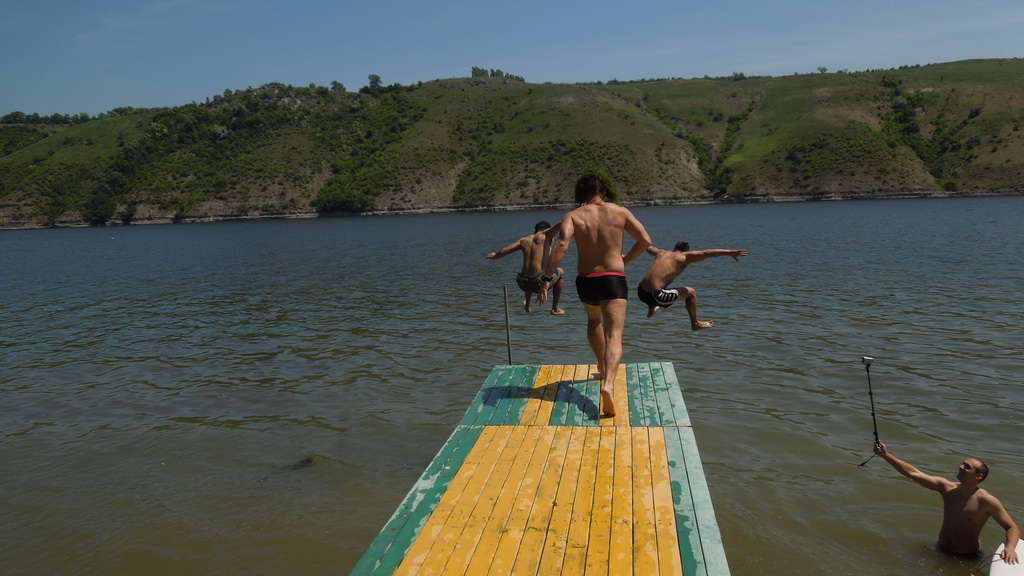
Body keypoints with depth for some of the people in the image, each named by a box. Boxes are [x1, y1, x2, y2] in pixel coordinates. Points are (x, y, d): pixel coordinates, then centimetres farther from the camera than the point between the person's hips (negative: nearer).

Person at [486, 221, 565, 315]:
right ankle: (555, 309, 28)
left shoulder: (524, 240, 13)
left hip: (524, 284, 5)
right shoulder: (547, 236, 3)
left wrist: (494, 256, 35)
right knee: (560, 272, 27)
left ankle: (527, 305, 41)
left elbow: (503, 251, 16)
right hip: (539, 282, -5)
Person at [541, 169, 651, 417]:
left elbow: (562, 245, -23)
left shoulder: (573, 216, -4)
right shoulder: (620, 212, 0)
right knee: (614, 336, -9)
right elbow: (645, 241, 0)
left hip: (585, 281, 2)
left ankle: (602, 368, 46)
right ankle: (608, 384, -32)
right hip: (614, 280, -2)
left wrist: (547, 277, -21)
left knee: (594, 320, 32)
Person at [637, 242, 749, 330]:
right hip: (655, 296, -7)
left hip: (640, 292, 7)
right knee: (690, 292, 10)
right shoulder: (684, 256, 1)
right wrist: (729, 252, -10)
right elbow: (707, 253, -9)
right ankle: (695, 324, 22)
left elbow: (650, 248, 43)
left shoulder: (661, 253, 20)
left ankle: (651, 310, 62)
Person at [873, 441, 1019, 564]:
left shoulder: (986, 500, -16)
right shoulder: (946, 487, -5)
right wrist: (886, 455, -13)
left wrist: (1010, 547, -32)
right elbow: (913, 473, -7)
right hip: (941, 551, 4)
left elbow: (1012, 528, -11)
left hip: (968, 558, -3)